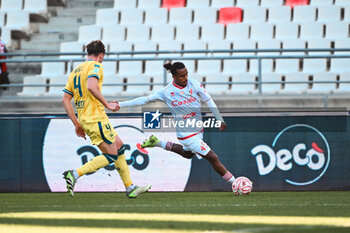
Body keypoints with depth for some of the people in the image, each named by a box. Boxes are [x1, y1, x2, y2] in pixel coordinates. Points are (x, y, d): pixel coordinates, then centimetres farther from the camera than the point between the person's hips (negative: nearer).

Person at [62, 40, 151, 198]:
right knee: (111, 155, -4)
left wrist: (77, 124, 15)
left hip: (84, 119, 9)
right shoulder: (96, 66, -6)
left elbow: (65, 99, 14)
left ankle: (130, 188, 19)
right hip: (96, 118, -9)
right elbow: (91, 86, -27)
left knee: (119, 146, 17)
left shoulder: (75, 71, 18)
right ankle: (75, 174, -17)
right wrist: (107, 104, -19)